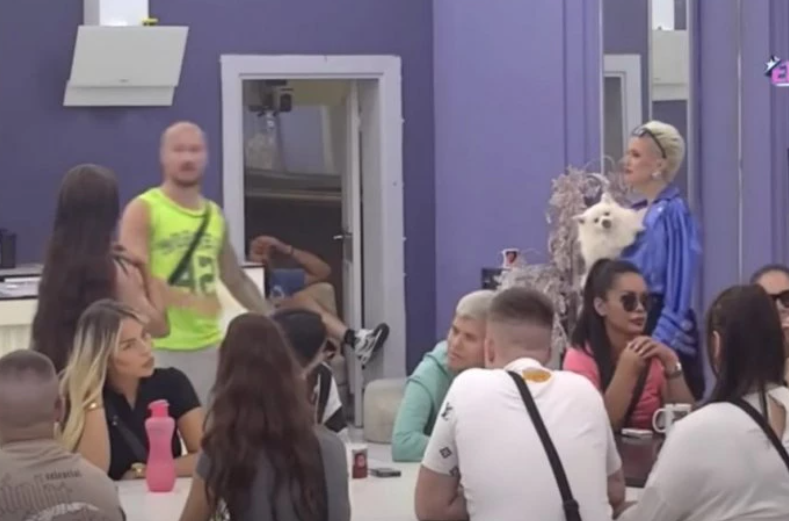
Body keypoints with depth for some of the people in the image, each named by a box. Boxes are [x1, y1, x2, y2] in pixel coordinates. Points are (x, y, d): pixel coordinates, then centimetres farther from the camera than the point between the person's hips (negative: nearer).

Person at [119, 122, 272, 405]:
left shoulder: (215, 215, 15)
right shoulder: (143, 211, -3)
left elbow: (236, 280, 25)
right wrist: (188, 300, -26)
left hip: (208, 345, 6)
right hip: (159, 347, -6)